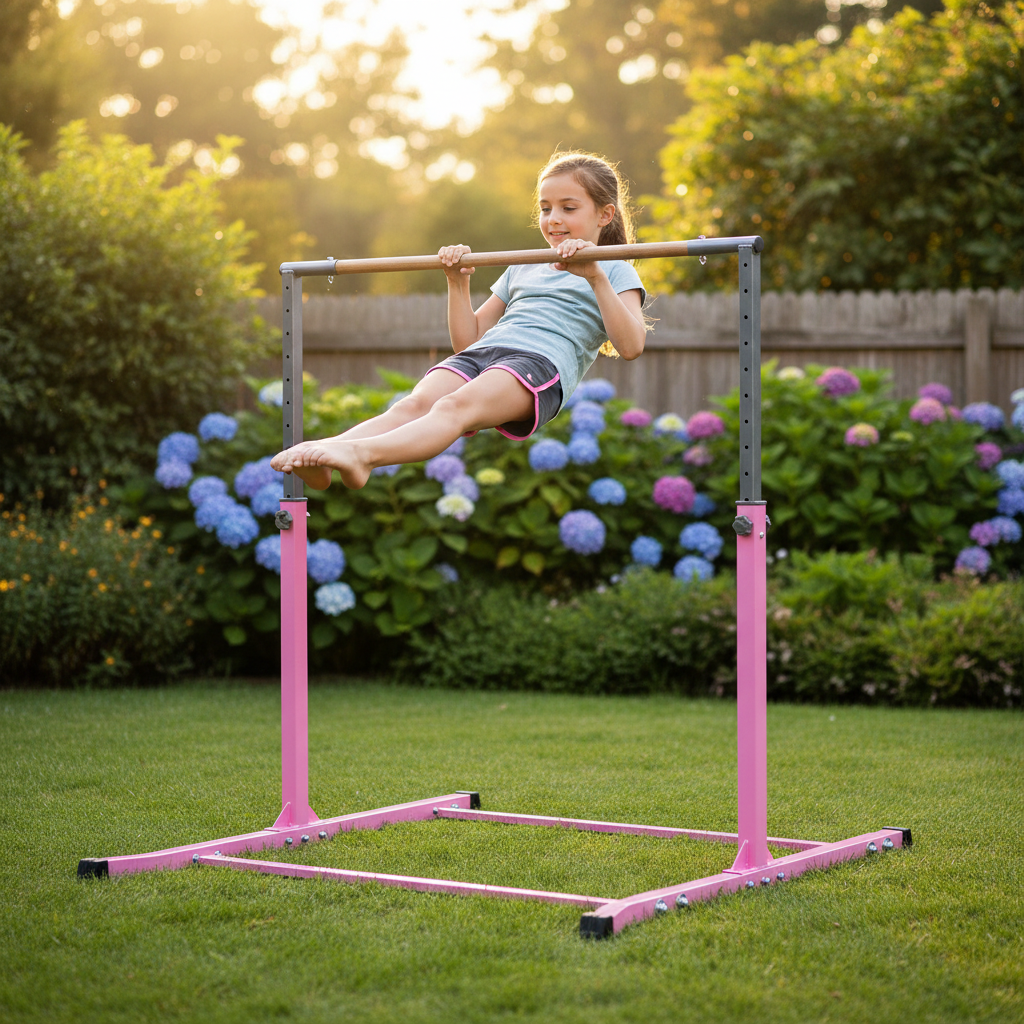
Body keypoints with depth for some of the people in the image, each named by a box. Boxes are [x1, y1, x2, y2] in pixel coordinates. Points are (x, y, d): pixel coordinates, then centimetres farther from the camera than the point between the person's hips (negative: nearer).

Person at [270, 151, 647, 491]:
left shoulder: (615, 273, 19)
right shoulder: (521, 271, 35)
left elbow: (630, 346, -1)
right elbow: (468, 339, 33)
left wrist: (595, 277, -9)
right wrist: (458, 283, 20)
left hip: (541, 364, -5)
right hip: (481, 354, 6)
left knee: (454, 407, -36)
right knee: (413, 404, -28)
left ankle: (362, 454, -62)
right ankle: (317, 456, -52)